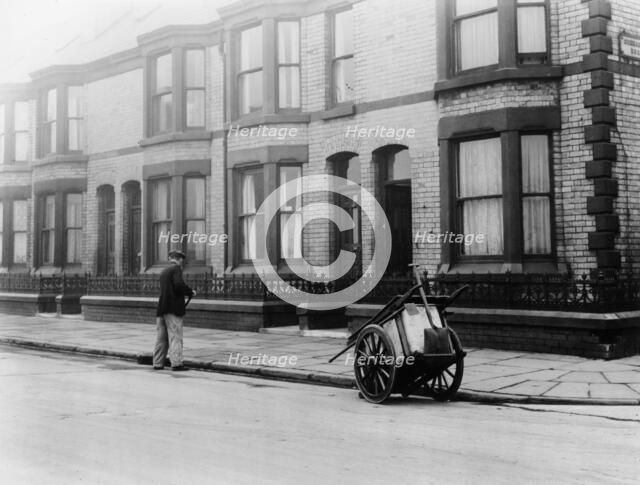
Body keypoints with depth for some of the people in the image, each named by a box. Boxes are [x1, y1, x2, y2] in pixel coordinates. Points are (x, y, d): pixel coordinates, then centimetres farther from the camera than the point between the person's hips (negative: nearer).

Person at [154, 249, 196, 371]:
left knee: (161, 338, 11)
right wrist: (190, 292, -6)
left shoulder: (164, 271, 19)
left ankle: (157, 363, 14)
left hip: (162, 308, 8)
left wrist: (186, 292, 21)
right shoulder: (176, 269, -6)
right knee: (175, 336, -7)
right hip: (173, 308, -8)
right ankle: (176, 363, -10)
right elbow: (179, 284, -21)